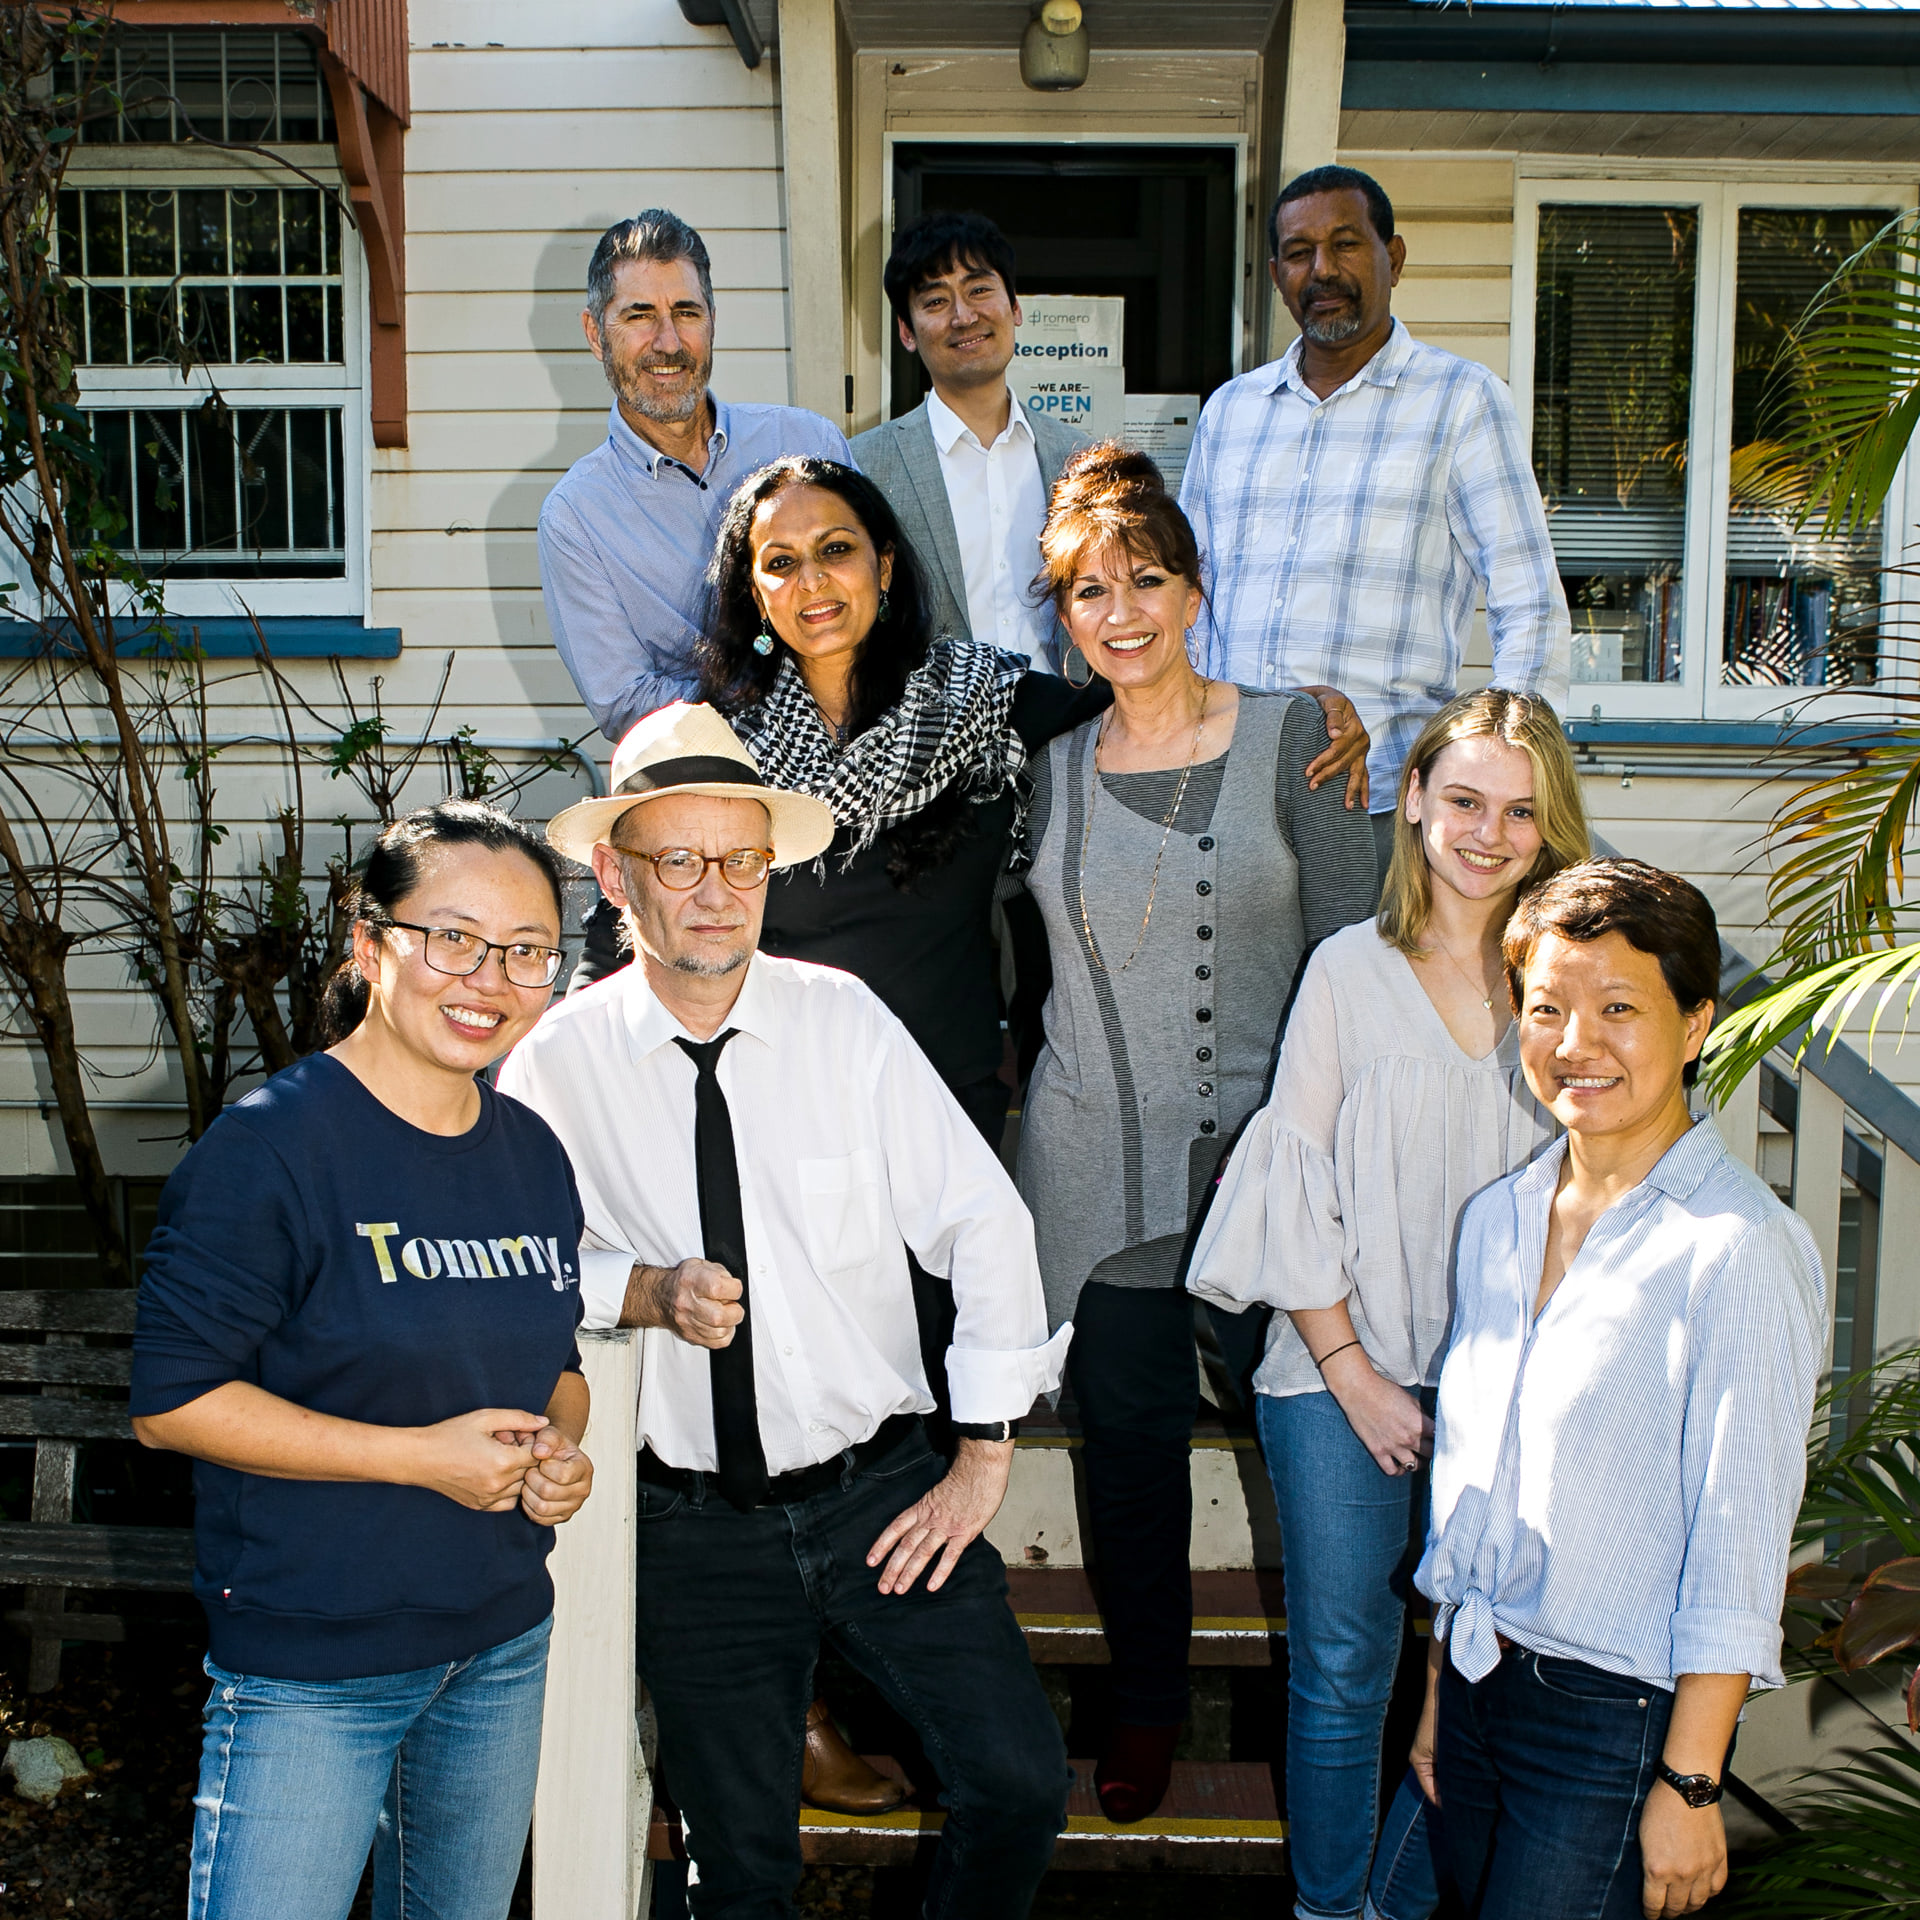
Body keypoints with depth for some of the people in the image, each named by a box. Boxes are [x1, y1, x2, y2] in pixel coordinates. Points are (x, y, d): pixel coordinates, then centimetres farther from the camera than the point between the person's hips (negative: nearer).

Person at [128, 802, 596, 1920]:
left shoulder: (536, 1153, 4)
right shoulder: (271, 1145, -17)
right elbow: (171, 1401, -18)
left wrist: (560, 1449, -5)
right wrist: (420, 1456, -21)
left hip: (505, 1642, 7)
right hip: (308, 1664, -6)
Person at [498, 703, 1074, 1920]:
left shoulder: (842, 1019, -6)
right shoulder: (559, 1061, -6)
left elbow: (985, 1221, -4)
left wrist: (985, 1455, -5)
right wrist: (647, 1292, -19)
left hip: (884, 1493, 0)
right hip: (699, 1530, 0)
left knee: (1020, 1782, -7)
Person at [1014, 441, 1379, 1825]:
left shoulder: (1289, 734, -2)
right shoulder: (1046, 771, 5)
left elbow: (1351, 944, -4)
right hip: (1098, 1165, 2)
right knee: (1127, 1439, 10)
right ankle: (1148, 1702, 33)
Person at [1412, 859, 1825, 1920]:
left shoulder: (1740, 1249, -17)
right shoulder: (1496, 1218, 4)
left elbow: (1738, 1549, -15)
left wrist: (1689, 1786, -13)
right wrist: (1437, 1699, 15)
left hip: (1617, 1717, -6)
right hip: (1476, 1682, 6)